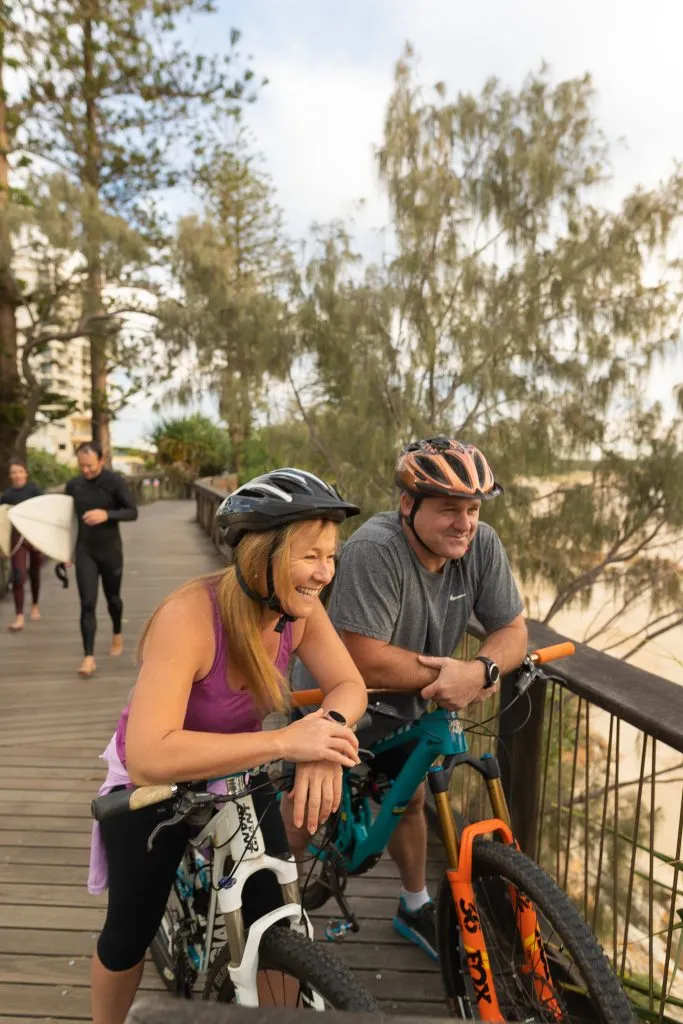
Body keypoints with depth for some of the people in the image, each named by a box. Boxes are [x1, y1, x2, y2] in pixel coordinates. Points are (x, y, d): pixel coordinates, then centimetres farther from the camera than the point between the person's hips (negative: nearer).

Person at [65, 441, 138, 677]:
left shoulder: (115, 482, -12)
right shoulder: (73, 485, -2)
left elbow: (133, 512, -13)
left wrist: (107, 514, -29)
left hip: (110, 550, -1)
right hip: (84, 551, 1)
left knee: (112, 598, 16)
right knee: (87, 604, -6)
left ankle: (117, 634, 43)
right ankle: (89, 657, -5)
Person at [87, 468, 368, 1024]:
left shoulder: (299, 608, -21)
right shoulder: (189, 618, -38)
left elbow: (349, 685, -15)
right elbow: (148, 756, -44)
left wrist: (328, 731, -38)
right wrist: (284, 741, -48)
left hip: (239, 775, 4)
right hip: (153, 786, -3)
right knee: (130, 933, 16)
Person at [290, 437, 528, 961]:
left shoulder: (482, 545, -17)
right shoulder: (375, 549, -36)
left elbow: (514, 630, -11)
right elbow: (367, 662, -37)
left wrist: (481, 668, -32)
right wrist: (452, 674, -27)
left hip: (401, 705, 6)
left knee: (410, 800, 22)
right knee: (303, 822, 8)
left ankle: (416, 908, 47)